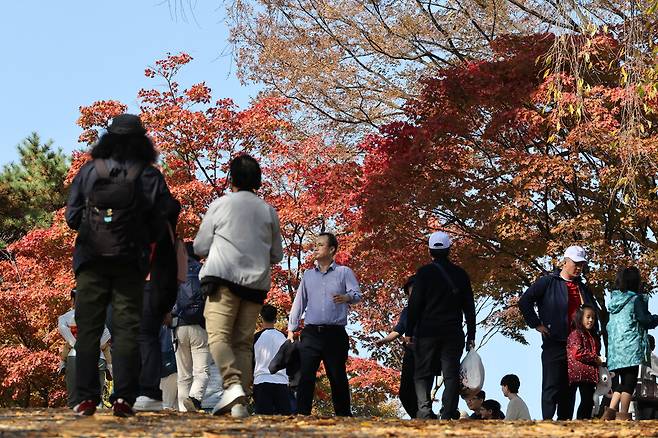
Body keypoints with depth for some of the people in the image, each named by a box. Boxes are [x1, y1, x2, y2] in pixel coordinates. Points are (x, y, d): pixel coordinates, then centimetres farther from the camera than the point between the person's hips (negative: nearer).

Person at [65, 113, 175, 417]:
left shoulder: (88, 171, 3)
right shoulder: (150, 176, 0)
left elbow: (72, 217, 3)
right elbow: (160, 225, -1)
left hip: (91, 260, 1)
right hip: (131, 263, 0)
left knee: (88, 327, 4)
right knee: (126, 329, 1)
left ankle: (86, 398, -3)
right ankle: (123, 398, -7)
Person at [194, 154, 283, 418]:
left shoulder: (220, 204, 4)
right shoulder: (268, 211, 13)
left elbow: (200, 247, 7)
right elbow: (277, 255, 18)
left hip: (224, 278, -4)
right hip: (257, 283, 4)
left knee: (218, 335, -10)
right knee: (243, 343, 5)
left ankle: (233, 385, -33)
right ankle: (240, 401, -5)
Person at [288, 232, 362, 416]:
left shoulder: (344, 272, 7)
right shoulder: (308, 275, 18)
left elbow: (357, 294, -4)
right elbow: (299, 302, 18)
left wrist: (347, 297, -28)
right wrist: (291, 328, 12)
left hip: (335, 334, -2)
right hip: (311, 333, 2)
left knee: (338, 378, 1)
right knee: (305, 377, -8)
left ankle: (344, 416, 7)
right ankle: (302, 415, -10)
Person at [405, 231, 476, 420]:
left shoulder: (424, 272, -4)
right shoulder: (460, 274, 7)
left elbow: (415, 304, -6)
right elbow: (469, 307, 9)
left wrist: (409, 331, -1)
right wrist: (471, 335, 14)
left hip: (427, 333, -2)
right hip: (453, 333, 2)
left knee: (422, 374, 4)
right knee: (451, 375, 3)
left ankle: (424, 409, -13)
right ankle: (448, 415, -5)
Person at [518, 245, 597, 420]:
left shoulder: (582, 288, 17)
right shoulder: (548, 282, -3)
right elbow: (524, 302, -8)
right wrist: (536, 324, -10)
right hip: (554, 344, -6)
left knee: (569, 390, 9)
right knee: (552, 387, -8)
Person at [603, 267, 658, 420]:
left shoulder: (614, 300, 15)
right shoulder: (636, 299, -5)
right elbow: (645, 319, -10)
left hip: (615, 347, 7)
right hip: (631, 346, -7)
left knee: (620, 380, 12)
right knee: (629, 380, -3)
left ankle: (611, 410, 0)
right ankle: (623, 414, -5)